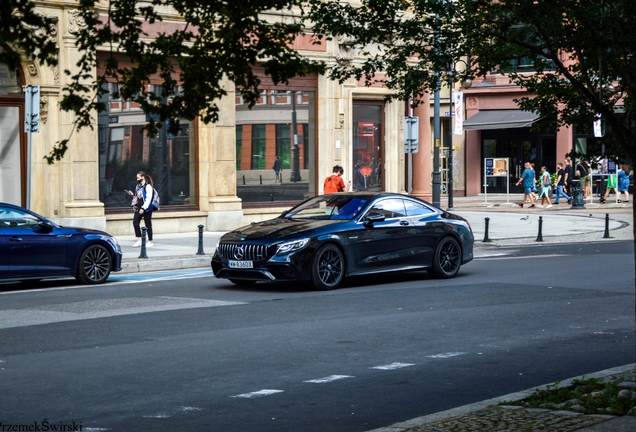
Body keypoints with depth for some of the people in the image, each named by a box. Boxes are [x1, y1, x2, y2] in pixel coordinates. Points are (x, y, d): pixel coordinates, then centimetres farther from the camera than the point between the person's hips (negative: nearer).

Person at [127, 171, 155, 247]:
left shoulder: (148, 187, -11)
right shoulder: (138, 186, 15)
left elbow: (148, 199, -17)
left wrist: (143, 208, -21)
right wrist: (132, 194, 6)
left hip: (146, 209, -8)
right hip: (139, 208, 8)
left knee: (148, 225, 1)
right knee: (135, 223, -3)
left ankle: (150, 242, 10)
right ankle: (139, 241, 1)